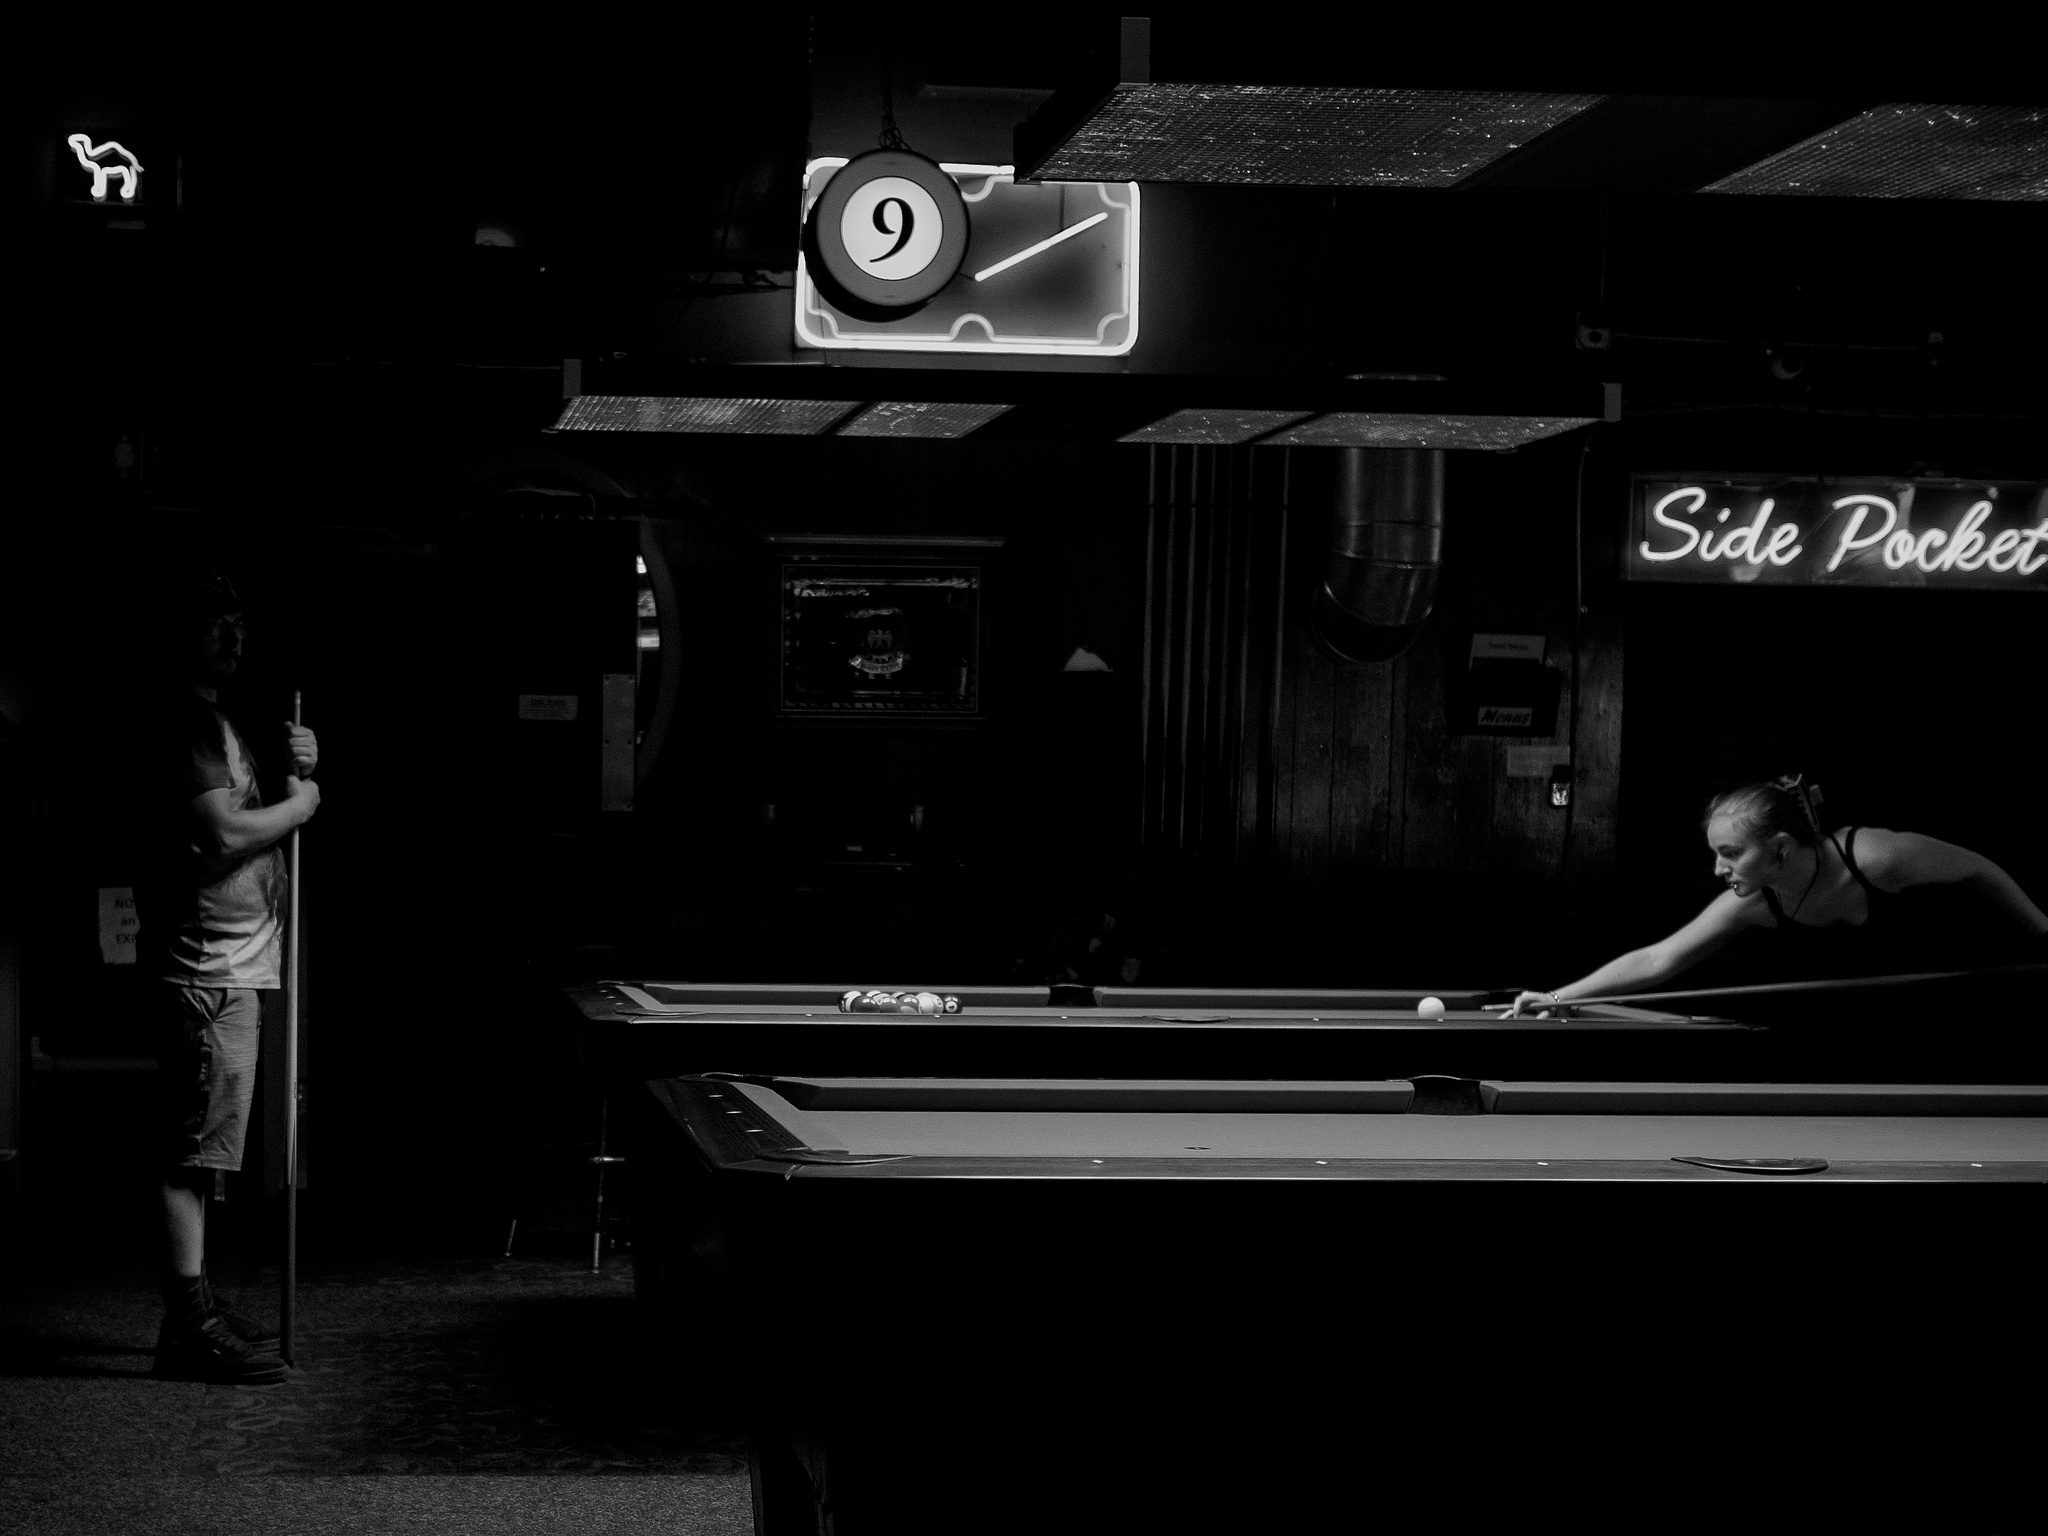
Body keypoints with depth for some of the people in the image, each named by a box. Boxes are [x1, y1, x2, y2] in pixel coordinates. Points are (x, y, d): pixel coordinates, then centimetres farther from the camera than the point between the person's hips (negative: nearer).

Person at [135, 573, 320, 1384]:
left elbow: (249, 821, 21)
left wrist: (293, 767, 4)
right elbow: (225, 833, -21)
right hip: (206, 966, -11)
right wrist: (301, 800, -6)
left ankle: (196, 1311, 19)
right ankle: (190, 1330, -12)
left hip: (230, 964, 11)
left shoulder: (214, 722, 21)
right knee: (196, 1147, -11)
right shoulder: (185, 723, -12)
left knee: (201, 1148, 13)